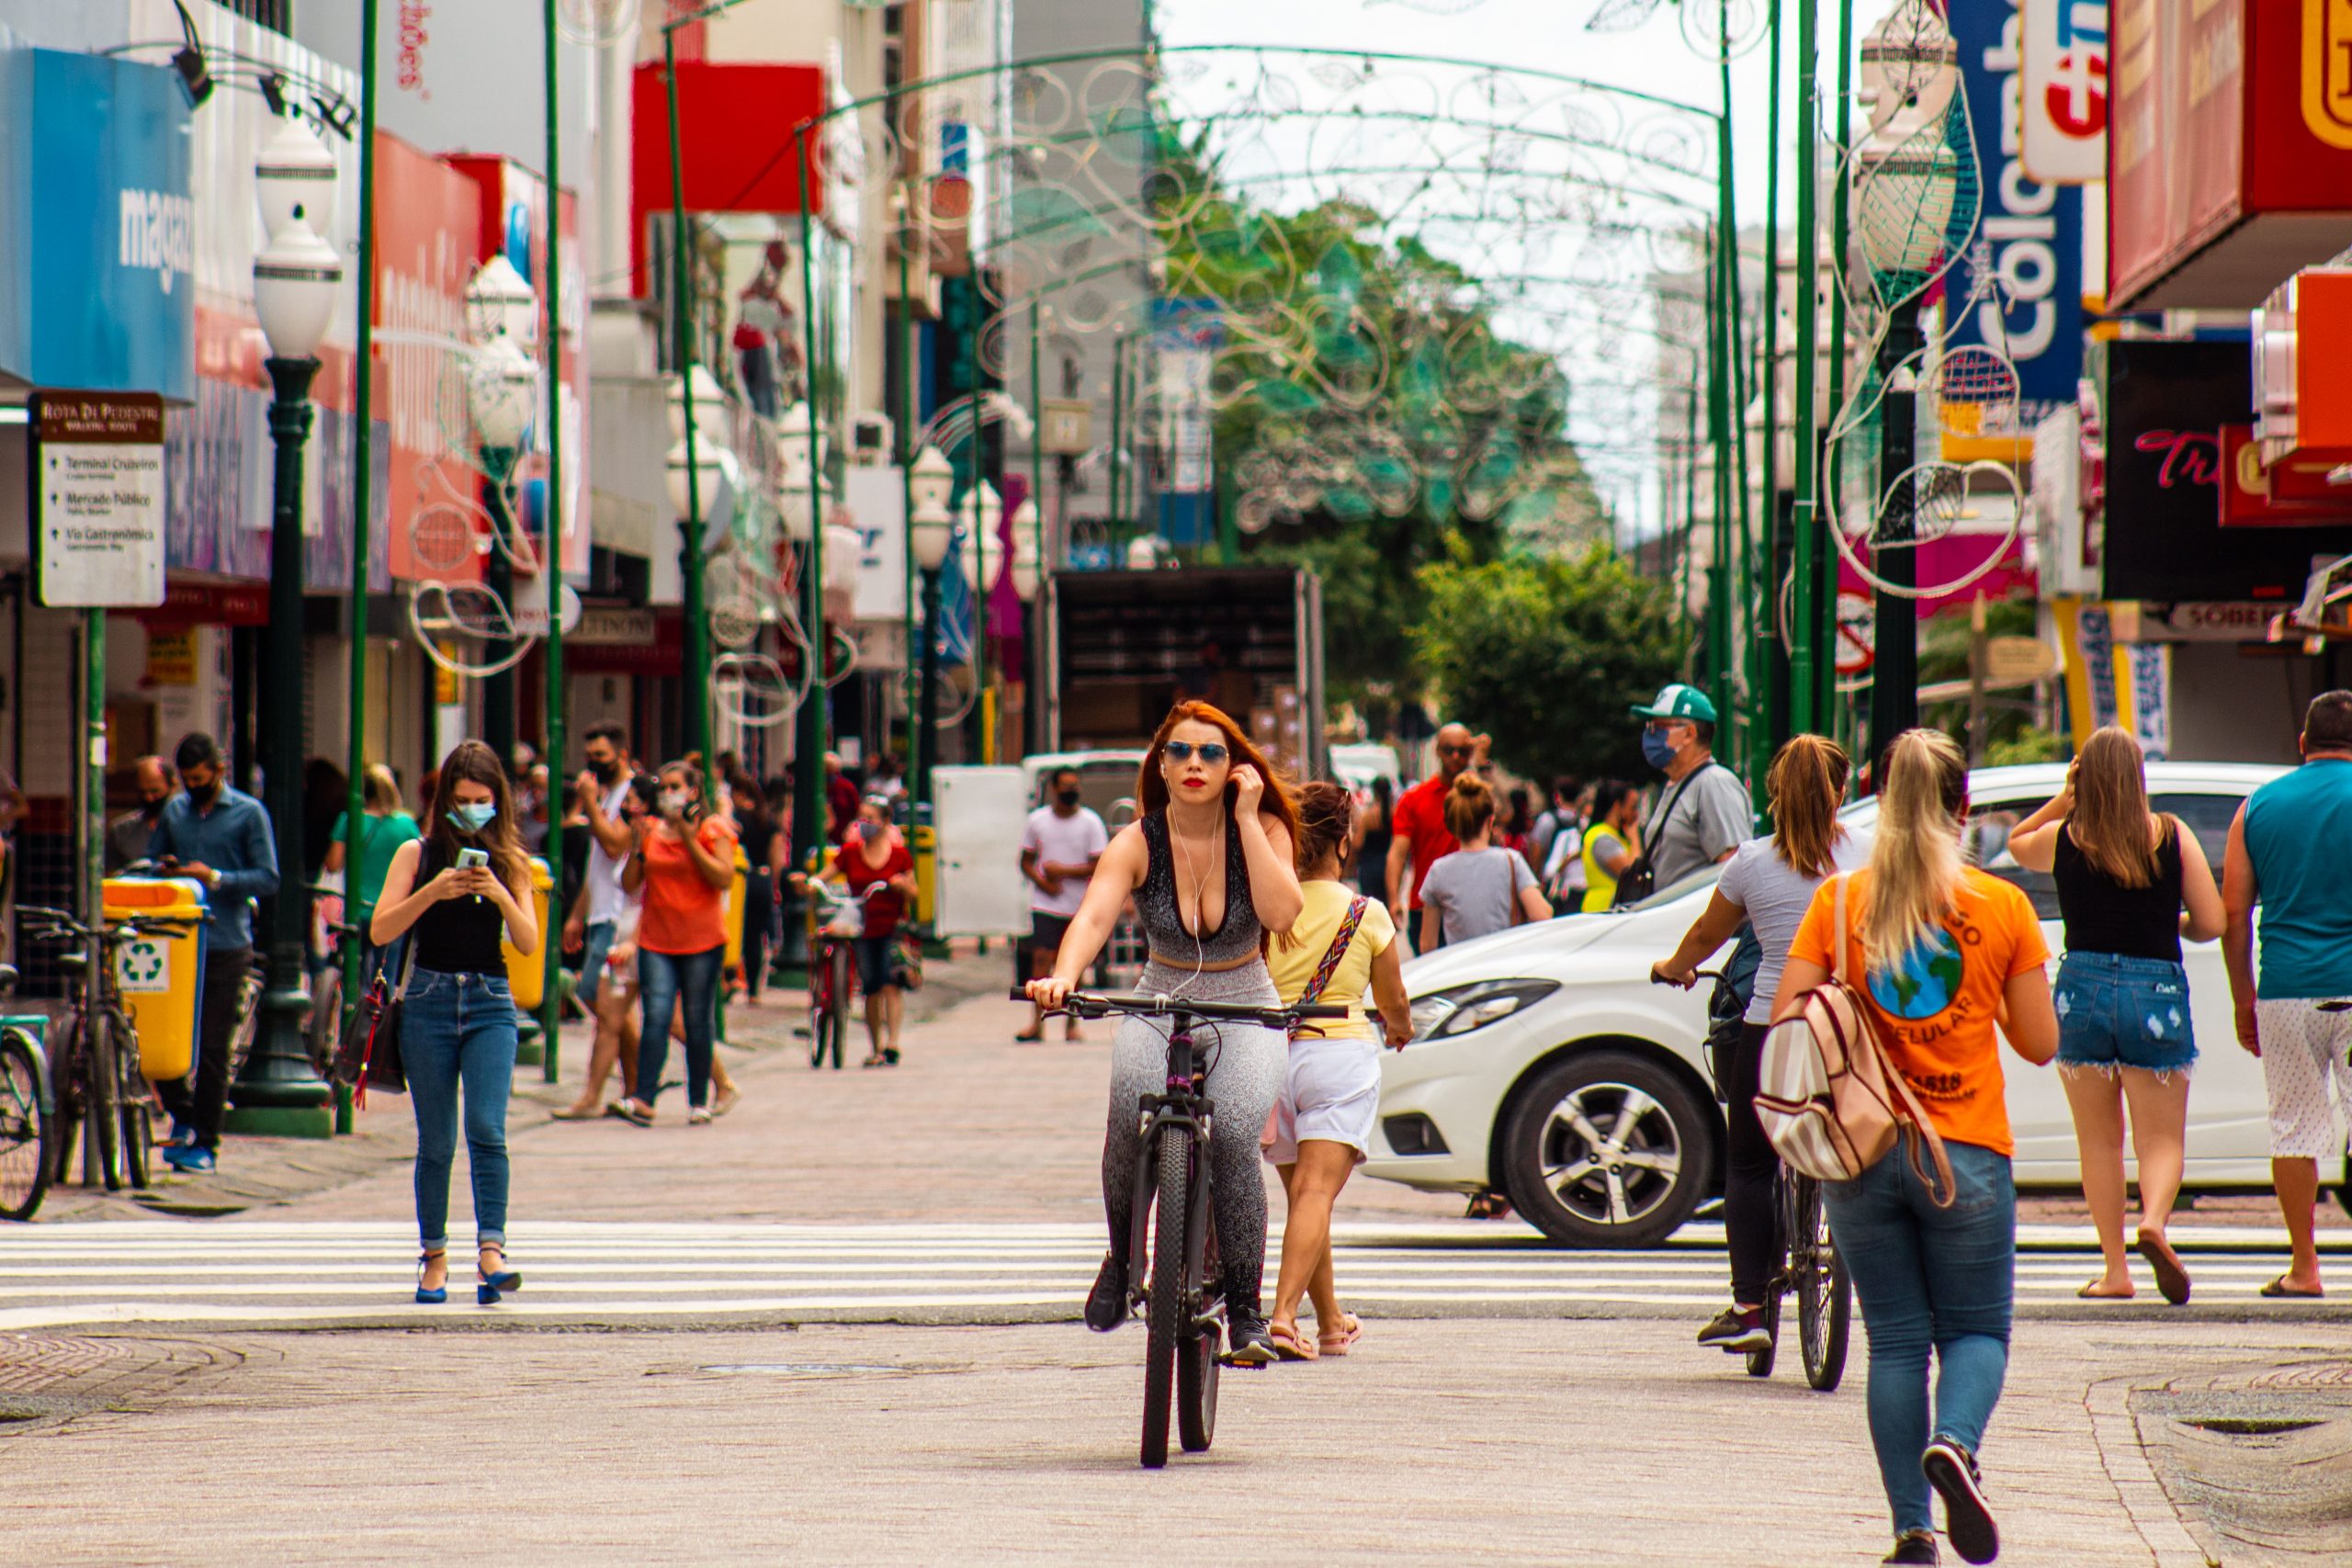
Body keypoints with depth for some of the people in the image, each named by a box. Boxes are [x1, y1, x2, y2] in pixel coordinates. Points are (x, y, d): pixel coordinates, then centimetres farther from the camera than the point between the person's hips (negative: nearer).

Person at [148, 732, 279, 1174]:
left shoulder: (248, 813, 1)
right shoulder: (173, 811, 14)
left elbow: (268, 878, -5)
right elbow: (150, 860, 22)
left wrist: (215, 878, -17)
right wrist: (163, 868, -3)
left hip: (225, 945, -4)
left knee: (212, 1046, -3)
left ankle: (205, 1143, 3)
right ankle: (182, 1113, 19)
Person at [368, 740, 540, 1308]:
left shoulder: (509, 861, 9)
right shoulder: (418, 854, 5)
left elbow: (528, 943, 3)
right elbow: (381, 931, -3)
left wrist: (499, 895, -13)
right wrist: (434, 892, -17)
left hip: (490, 1004, 0)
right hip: (429, 1000, 0)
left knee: (487, 1127, -16)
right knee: (436, 1140, 3)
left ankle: (491, 1248, -23)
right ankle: (434, 1255, 13)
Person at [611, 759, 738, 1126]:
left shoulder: (713, 829, 1)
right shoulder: (650, 829, 11)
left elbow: (724, 878, -13)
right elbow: (629, 885, 9)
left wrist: (690, 840, -15)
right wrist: (638, 847, -6)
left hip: (702, 940, -2)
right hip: (656, 940, 2)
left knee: (698, 1020, 2)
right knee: (656, 1015, -11)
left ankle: (699, 1102, 12)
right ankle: (643, 1100, -20)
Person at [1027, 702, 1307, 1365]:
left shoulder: (1263, 830, -7)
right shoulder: (1137, 843, -9)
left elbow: (1281, 913, -24)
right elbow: (1094, 916, -26)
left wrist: (1245, 819, -22)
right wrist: (1063, 976, -46)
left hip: (1245, 1013, 0)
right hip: (1159, 1007, 0)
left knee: (1231, 1135, -27)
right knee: (1132, 1114, -30)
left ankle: (1246, 1313, -16)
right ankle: (1122, 1257, -2)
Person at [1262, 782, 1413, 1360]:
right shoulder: (1367, 915, -2)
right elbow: (1393, 999, 11)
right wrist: (1400, 1027, 32)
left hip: (1274, 1053, 3)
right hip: (1342, 1052, -3)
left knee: (1302, 1191, 16)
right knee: (1317, 1191, -11)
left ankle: (1331, 1322, 27)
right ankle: (1283, 1317, -27)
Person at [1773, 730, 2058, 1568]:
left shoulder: (1839, 901, -2)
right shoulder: (2002, 907, -3)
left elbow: (1786, 1024, -5)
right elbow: (2039, 1042, 1)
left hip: (1862, 1152, 1)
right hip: (1968, 1152, -1)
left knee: (1895, 1340, 9)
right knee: (1975, 1329, 10)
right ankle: (1955, 1443, -21)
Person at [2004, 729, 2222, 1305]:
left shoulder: (2062, 839, 0)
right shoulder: (2172, 837, -3)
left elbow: (2016, 843, 24)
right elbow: (2211, 923, -3)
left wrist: (2062, 799, 14)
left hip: (2082, 989, 1)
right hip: (2157, 991, -1)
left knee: (2099, 1140, 11)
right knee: (2161, 1138, 5)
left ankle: (2115, 1270, 7)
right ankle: (2154, 1220, -24)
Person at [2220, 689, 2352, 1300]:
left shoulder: (2258, 806, 8)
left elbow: (2231, 914, 7)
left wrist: (2243, 999, 14)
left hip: (2285, 991, 2)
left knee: (2295, 1127, 8)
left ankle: (2303, 1266, 10)